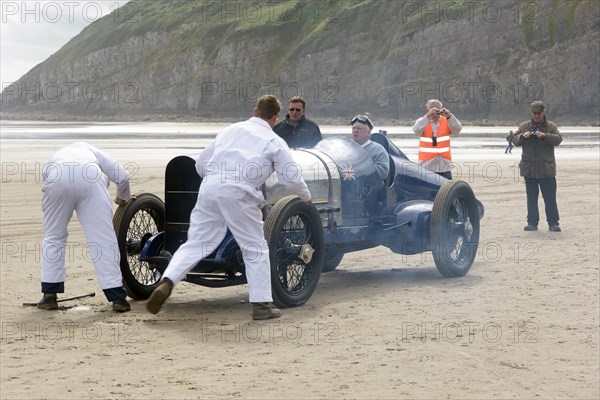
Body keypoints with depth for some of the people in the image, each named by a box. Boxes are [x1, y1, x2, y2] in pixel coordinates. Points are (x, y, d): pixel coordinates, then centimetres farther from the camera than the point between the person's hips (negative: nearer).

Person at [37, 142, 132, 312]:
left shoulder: (51, 163, 41)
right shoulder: (89, 149, 39)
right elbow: (122, 176, 30)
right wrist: (122, 199, 48)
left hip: (57, 180, 1)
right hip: (90, 178, -1)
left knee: (53, 237, 20)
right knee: (103, 239, 3)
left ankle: (49, 296, 21)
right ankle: (117, 297, 3)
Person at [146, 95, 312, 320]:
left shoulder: (230, 130, 23)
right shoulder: (274, 142, 10)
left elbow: (201, 163, 25)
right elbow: (291, 178, 11)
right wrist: (306, 197, 30)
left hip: (208, 189, 4)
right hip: (239, 194, -4)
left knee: (195, 243, 10)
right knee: (256, 249, 10)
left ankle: (166, 283, -7)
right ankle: (261, 306, 11)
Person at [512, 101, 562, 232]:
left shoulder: (551, 126, 1)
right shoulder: (524, 126, 9)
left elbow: (558, 139, -11)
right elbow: (515, 140, 6)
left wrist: (545, 136, -26)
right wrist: (523, 136, -14)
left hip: (546, 170, -3)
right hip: (529, 169, 3)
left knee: (550, 198, -2)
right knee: (531, 198, 7)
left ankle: (553, 223, 3)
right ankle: (532, 223, 12)